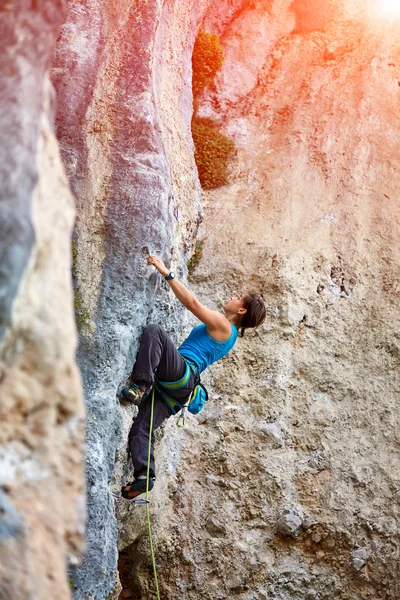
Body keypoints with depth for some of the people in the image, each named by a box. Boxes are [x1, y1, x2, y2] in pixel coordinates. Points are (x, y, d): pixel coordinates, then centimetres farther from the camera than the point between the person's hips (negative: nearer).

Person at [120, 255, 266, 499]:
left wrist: (167, 273, -4)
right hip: (179, 390, 9)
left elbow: (192, 302, -8)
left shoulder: (222, 325, 1)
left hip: (180, 374, -9)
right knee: (142, 429, -2)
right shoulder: (228, 335, 28)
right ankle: (144, 475, -16)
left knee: (154, 330, -25)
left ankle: (139, 385, -32)